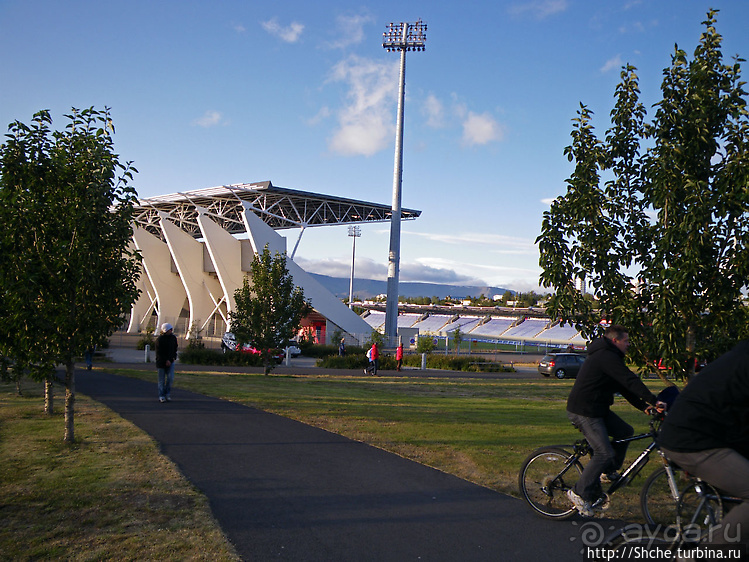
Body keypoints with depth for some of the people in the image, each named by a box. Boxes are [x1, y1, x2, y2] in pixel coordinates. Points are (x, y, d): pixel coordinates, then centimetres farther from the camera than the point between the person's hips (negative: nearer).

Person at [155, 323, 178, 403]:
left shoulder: (173, 338, 6)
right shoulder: (159, 339, -10)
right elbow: (159, 353, -12)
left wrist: (173, 357, 4)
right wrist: (166, 361, -16)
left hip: (170, 361, 4)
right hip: (161, 362, -4)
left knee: (170, 378, -8)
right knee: (162, 380, 3)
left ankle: (167, 394, 7)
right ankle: (161, 396, 10)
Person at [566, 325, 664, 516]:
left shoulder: (606, 356, 17)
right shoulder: (606, 356, -17)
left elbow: (623, 386, 18)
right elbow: (630, 381, -23)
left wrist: (644, 406, 11)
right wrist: (654, 401, -21)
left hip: (597, 409, 11)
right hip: (584, 412, -11)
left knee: (625, 432, 11)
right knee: (605, 453, -13)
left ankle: (609, 471, 22)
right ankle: (579, 492, -3)